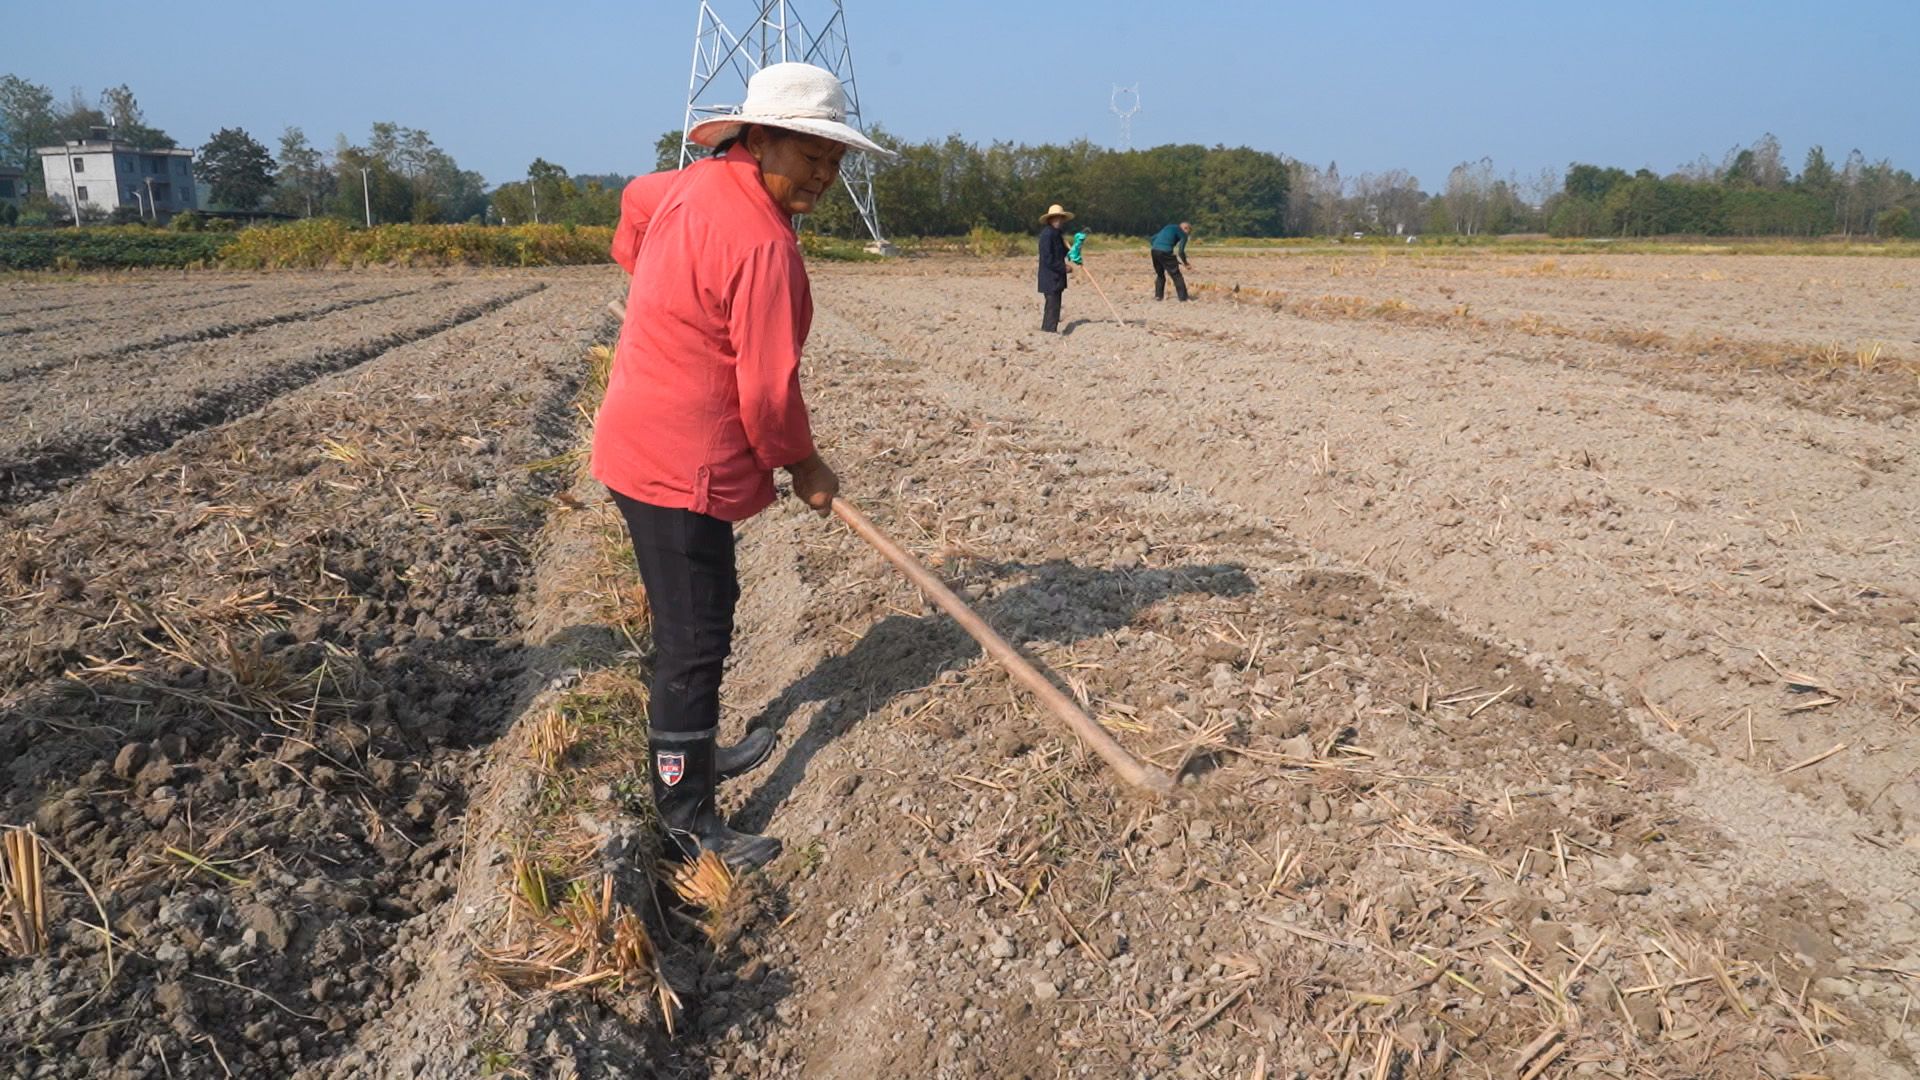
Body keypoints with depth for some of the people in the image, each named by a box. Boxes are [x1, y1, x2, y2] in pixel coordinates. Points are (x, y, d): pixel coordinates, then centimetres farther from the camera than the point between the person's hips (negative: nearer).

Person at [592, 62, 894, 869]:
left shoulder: (699, 183, 8)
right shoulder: (763, 243, -23)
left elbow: (636, 203, 31)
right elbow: (767, 387, -20)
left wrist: (655, 284, 42)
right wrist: (803, 465, -4)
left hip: (647, 446, 11)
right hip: (681, 468, -11)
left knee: (705, 610, 24)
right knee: (694, 640, -2)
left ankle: (696, 751, 42)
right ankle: (687, 821, 11)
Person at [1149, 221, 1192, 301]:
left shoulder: (1169, 228, 28)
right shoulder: (1183, 235, 7)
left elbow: (1153, 238, 24)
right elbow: (1181, 251, -2)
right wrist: (1186, 263, 11)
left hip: (1154, 250, 6)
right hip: (1165, 252, -6)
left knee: (1160, 274, 25)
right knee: (1176, 275, 1)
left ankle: (1158, 295, 22)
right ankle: (1183, 298, -1)